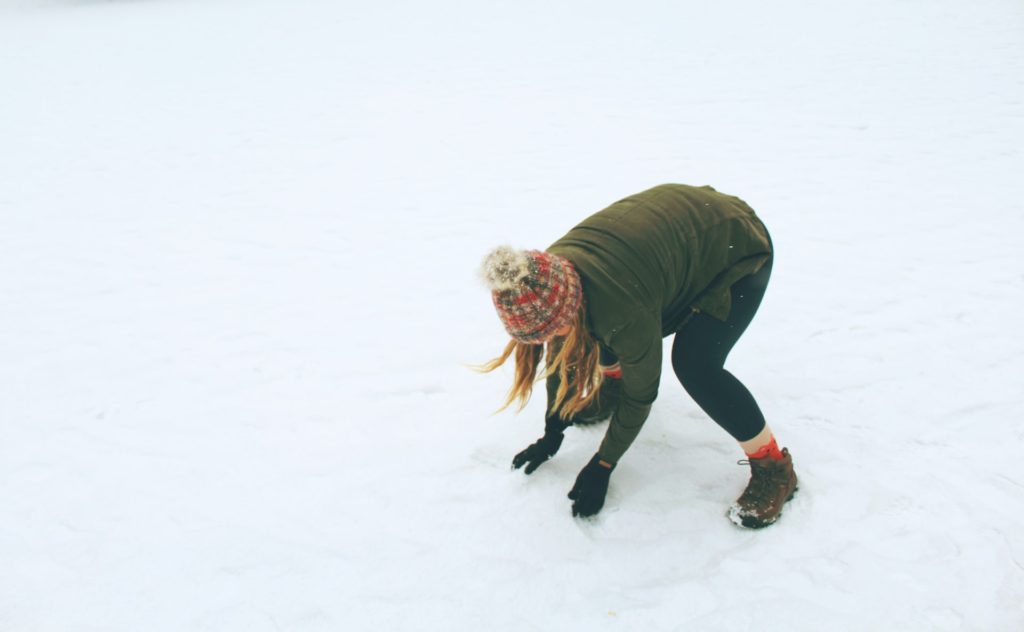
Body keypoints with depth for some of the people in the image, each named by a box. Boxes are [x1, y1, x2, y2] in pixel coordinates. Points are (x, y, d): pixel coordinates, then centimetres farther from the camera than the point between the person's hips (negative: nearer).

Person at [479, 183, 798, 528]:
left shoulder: (626, 311, -39)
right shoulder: (550, 275, -18)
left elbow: (640, 394, -22)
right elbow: (560, 357, -2)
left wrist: (602, 466, -11)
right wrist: (552, 433, 6)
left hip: (739, 247, -7)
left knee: (695, 366, -25)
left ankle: (773, 467, -6)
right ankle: (610, 386, 29)